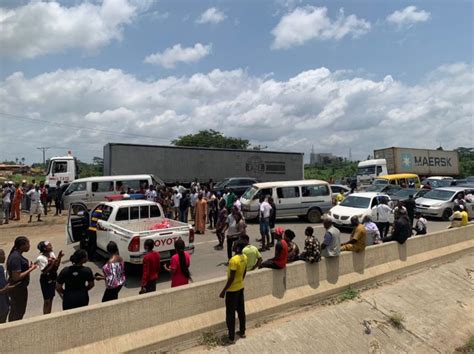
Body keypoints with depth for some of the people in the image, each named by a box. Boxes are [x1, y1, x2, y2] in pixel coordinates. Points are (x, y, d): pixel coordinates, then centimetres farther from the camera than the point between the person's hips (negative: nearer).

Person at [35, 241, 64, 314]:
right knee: (47, 300, 5)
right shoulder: (41, 258, -20)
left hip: (53, 279, 7)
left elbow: (56, 267, 0)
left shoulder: (52, 254, -2)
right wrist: (51, 264, -29)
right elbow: (44, 272, -20)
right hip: (46, 281, -6)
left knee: (51, 298, 18)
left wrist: (59, 258, -11)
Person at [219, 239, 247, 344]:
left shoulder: (234, 260, -29)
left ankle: (231, 337, 17)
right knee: (241, 310, 21)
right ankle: (242, 332, 35)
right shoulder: (244, 257, -3)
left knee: (230, 314, 6)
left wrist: (224, 291, -18)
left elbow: (231, 278, -26)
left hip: (232, 290, -8)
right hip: (241, 287, 8)